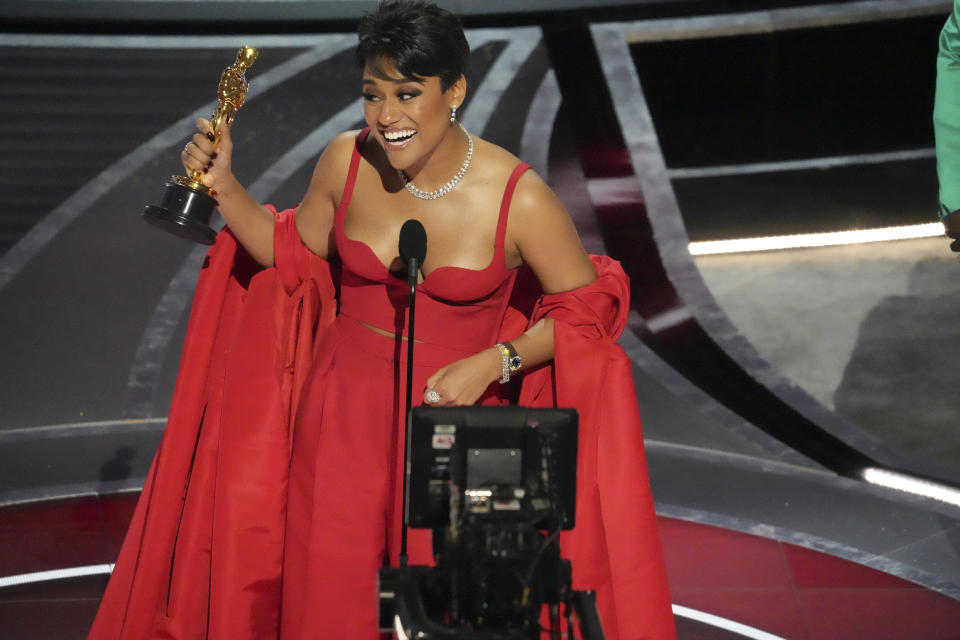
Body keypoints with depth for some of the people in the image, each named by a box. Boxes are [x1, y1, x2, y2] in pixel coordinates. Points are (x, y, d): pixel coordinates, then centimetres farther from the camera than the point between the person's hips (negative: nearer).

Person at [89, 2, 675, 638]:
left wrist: (492, 363, -17)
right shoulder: (347, 162, -4)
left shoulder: (520, 199, -16)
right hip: (342, 414, 3)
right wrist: (223, 186, 0)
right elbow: (293, 256, 11)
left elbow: (587, 306, -6)